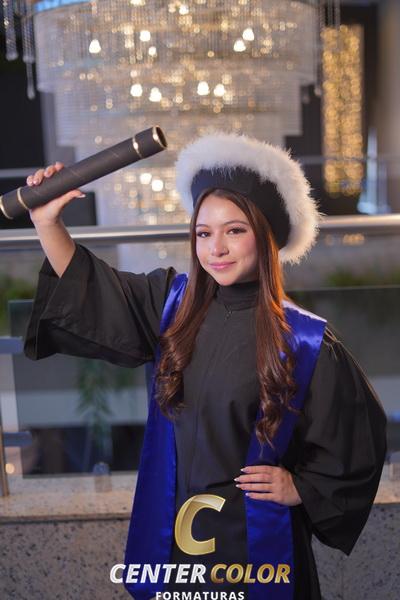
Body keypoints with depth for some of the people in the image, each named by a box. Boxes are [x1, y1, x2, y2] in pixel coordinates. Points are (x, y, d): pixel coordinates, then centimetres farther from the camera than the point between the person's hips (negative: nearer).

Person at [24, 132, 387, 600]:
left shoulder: (308, 341, -15)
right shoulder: (172, 302, -4)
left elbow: (354, 443, -5)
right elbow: (86, 289, 1)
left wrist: (299, 489, -12)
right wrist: (47, 222, -10)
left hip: (256, 540, -3)